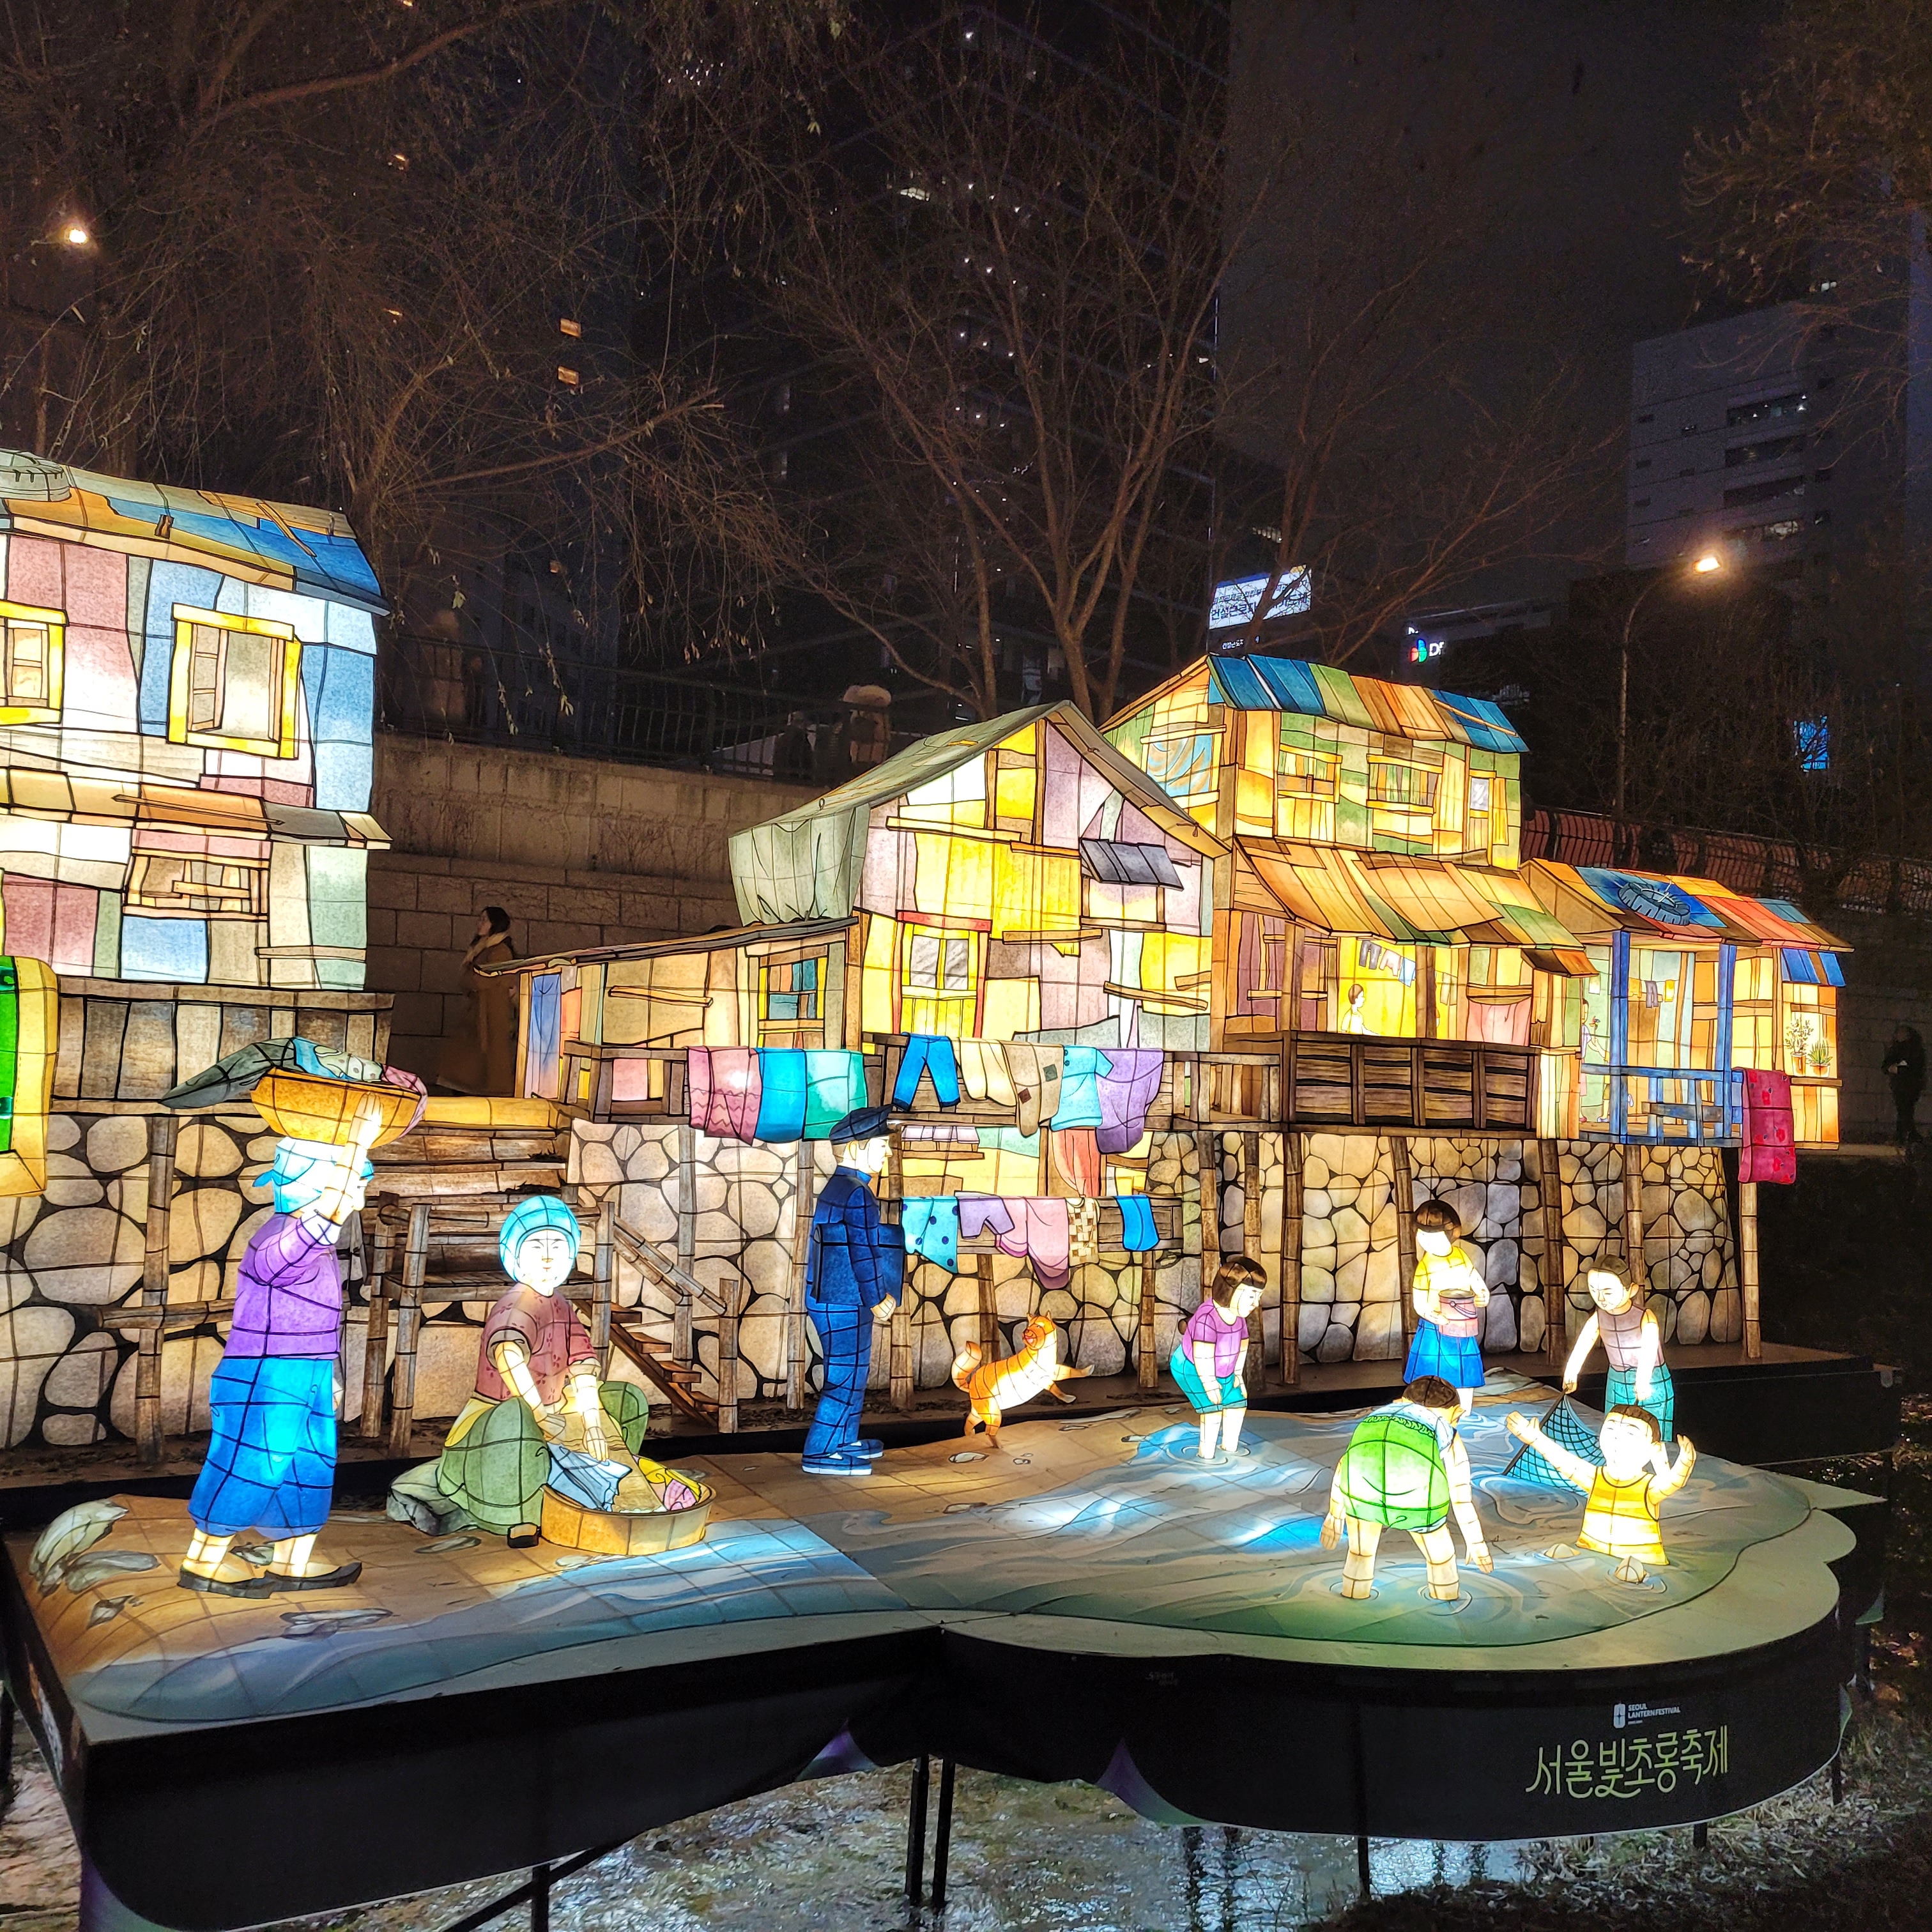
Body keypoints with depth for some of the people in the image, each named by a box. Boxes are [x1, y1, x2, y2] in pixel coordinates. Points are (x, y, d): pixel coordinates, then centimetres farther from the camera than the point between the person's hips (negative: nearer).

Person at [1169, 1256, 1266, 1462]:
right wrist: (1210, 1383, -24)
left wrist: (1237, 1374, 8)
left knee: (1237, 1404, 11)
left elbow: (1242, 1346, 4)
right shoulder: (1207, 1318, -37)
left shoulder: (1238, 1317, -9)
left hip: (1223, 1371, 9)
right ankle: (1206, 1454, 1)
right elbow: (1203, 1356, -33)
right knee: (1212, 1409, -15)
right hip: (1191, 1369, -9)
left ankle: (1229, 1447, 28)